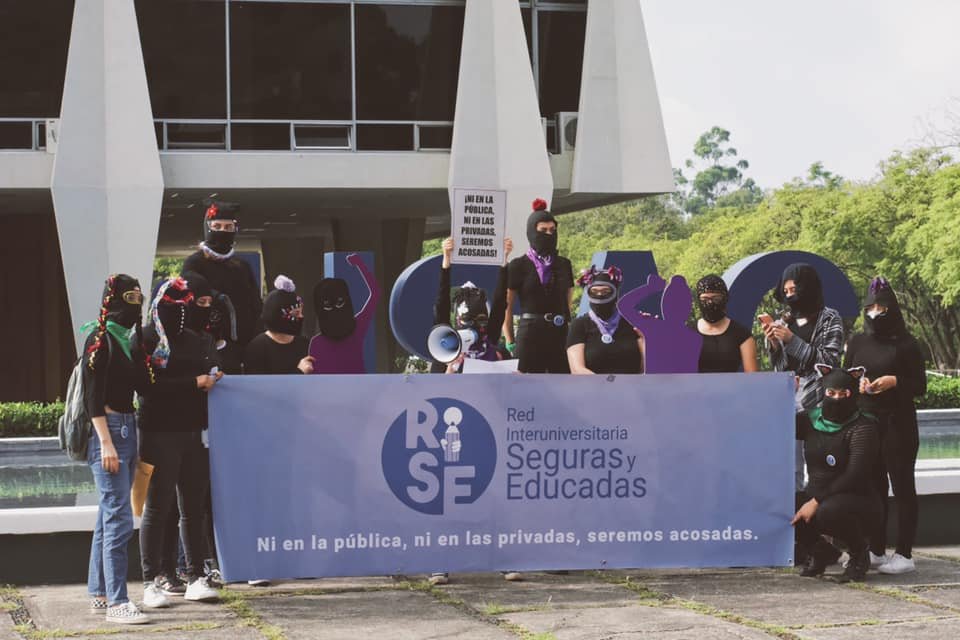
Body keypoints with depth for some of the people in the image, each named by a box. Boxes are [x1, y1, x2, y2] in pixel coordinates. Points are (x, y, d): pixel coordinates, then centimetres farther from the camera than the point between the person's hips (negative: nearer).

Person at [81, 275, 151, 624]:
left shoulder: (130, 340, 14)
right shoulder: (100, 338, -10)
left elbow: (141, 384, 10)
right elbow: (93, 395, -14)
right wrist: (106, 442, -20)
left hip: (128, 428, 9)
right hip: (107, 430, -9)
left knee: (110, 515, 12)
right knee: (119, 517, -11)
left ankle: (99, 594, 19)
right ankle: (116, 601, -10)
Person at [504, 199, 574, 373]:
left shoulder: (564, 265, 12)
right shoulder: (518, 266, 1)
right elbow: (506, 307, 2)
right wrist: (509, 342, -3)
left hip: (560, 336, 4)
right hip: (531, 334, -4)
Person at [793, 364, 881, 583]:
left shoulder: (862, 427, -11)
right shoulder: (811, 420, 8)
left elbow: (855, 475, -21)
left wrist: (817, 501, -26)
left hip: (859, 501, -6)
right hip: (816, 496, 6)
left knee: (829, 510, -39)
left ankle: (859, 555, -6)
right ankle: (820, 550, 9)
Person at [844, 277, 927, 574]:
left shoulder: (906, 344, -1)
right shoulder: (857, 343, 12)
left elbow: (920, 385, -1)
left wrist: (894, 381, -18)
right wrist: (857, 384, -5)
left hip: (898, 425, -4)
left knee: (902, 485, -3)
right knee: (872, 486, 4)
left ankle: (904, 554, -2)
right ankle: (876, 551, 10)